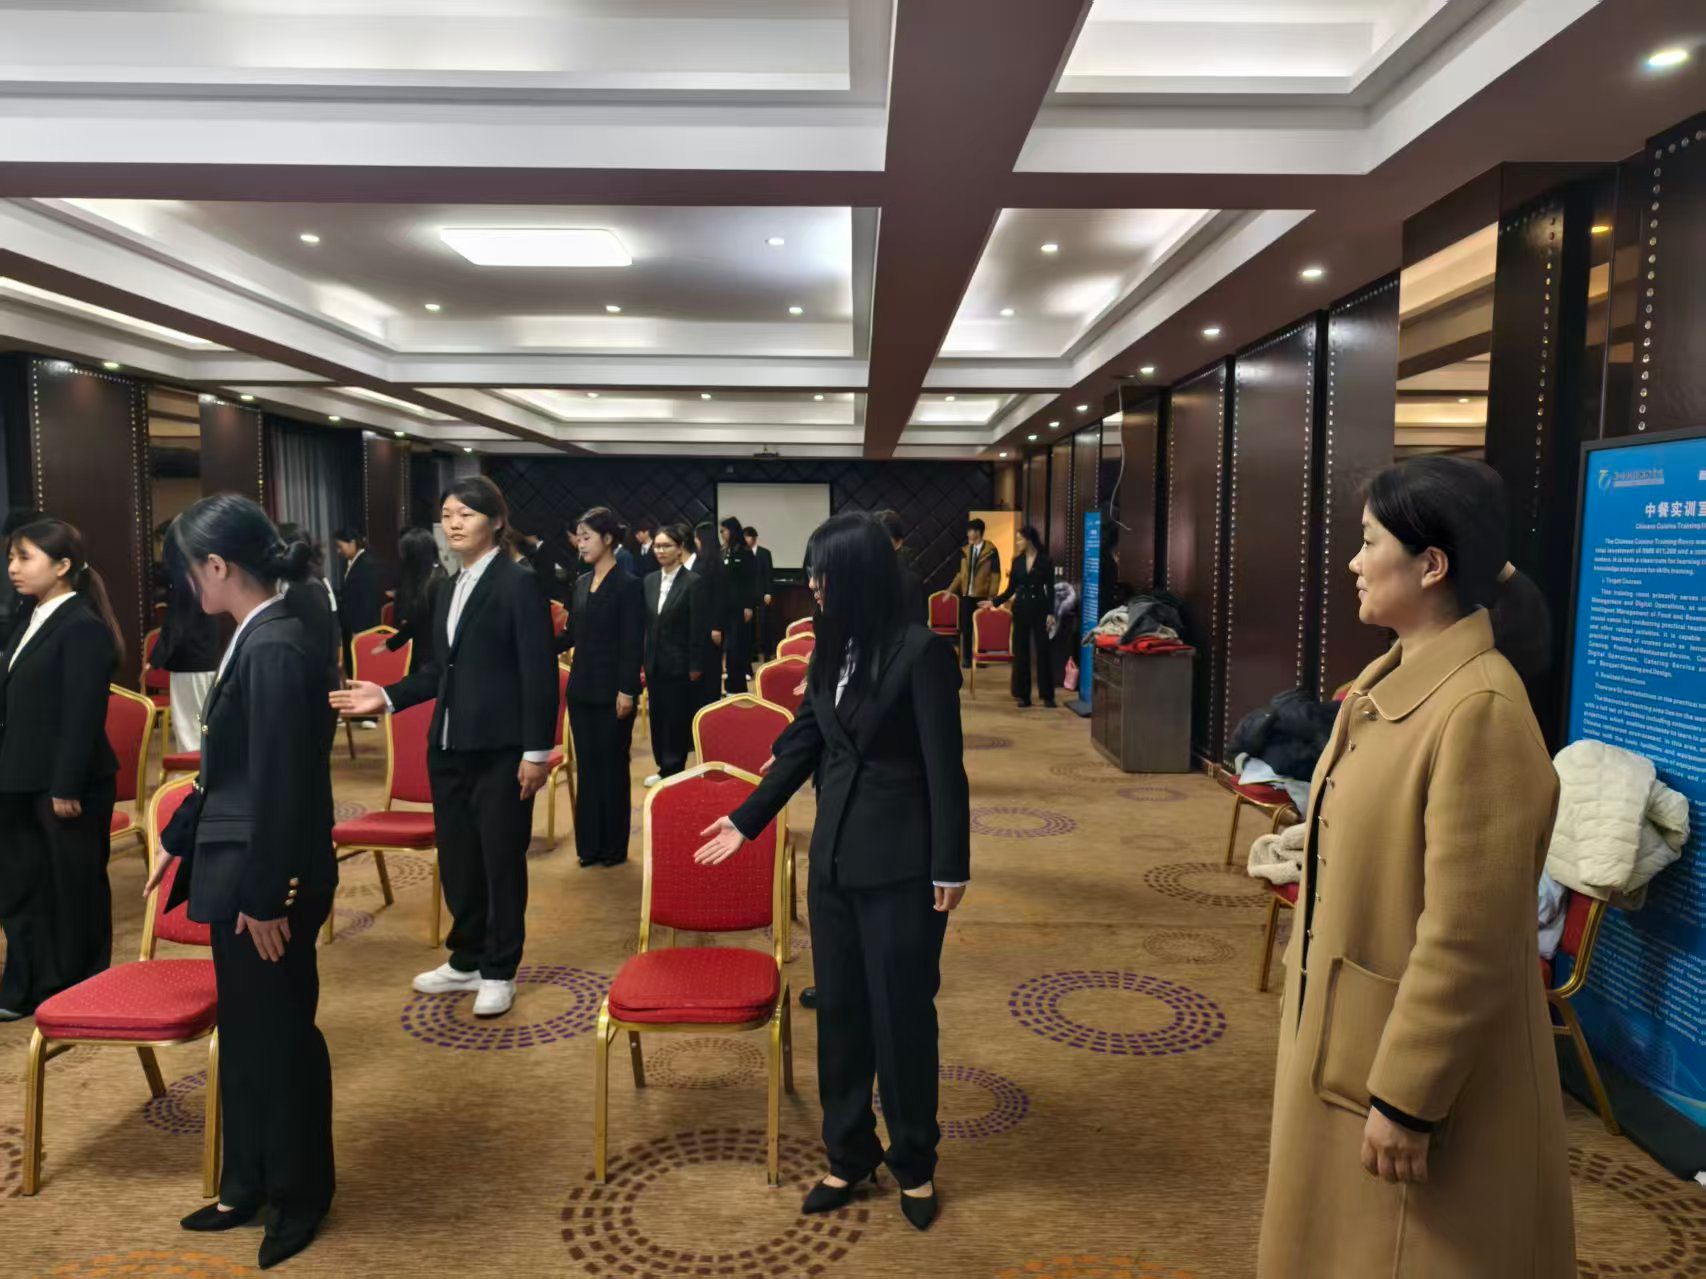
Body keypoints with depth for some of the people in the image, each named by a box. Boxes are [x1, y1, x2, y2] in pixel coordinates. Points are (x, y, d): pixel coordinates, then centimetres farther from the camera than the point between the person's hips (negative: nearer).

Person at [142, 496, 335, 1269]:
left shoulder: (276, 649, -23)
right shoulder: (258, 639, 8)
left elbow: (282, 785, -23)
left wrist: (265, 897, -19)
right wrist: (179, 841, 24)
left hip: (268, 882, -9)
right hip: (239, 871, 9)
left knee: (281, 1035, 8)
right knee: (244, 1033, 20)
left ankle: (299, 1195, 28)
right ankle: (249, 1183, 37)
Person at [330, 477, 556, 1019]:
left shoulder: (518, 583, -10)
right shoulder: (449, 589, 13)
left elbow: (539, 673, -13)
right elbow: (442, 669, 17)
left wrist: (536, 750, -16)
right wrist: (388, 697, 4)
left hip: (499, 748, -7)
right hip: (448, 745, 8)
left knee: (501, 859, 4)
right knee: (456, 857, 15)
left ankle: (498, 972, 19)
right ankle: (465, 961, 31)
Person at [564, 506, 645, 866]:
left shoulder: (627, 585, -10)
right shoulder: (581, 583, 10)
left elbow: (633, 643, -14)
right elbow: (572, 634, 15)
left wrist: (627, 690, -18)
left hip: (611, 691, -6)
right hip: (581, 688, 7)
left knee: (612, 767, 3)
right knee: (587, 766, 11)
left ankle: (614, 847, 14)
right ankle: (589, 844, 20)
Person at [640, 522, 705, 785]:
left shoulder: (693, 582, -10)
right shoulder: (649, 581, 8)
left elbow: (698, 629, -12)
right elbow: (646, 623, 10)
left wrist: (696, 666, -13)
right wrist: (643, 659, 7)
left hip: (680, 664, -6)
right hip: (654, 662, 6)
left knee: (678, 718, 2)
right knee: (658, 716, 12)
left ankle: (675, 770, 12)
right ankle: (665, 768, 24)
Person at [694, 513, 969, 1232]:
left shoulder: (921, 651, -14)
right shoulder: (831, 650, 6)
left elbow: (944, 765, -13)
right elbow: (802, 744, 13)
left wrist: (950, 866, -13)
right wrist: (747, 820, 15)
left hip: (900, 862, -6)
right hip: (833, 854, 6)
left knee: (901, 1010, 7)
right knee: (839, 1007, 14)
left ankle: (914, 1161, 27)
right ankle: (849, 1153, 30)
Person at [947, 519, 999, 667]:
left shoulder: (991, 551, -6)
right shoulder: (965, 550, 9)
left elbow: (995, 575, -6)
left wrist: (992, 596, -11)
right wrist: (951, 589, 8)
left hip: (982, 596, -4)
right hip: (966, 595, 4)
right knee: (966, 628, 5)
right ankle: (967, 657, 14)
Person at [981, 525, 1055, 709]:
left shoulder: (1046, 561, -4)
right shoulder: (1017, 561, 7)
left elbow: (1050, 589, -4)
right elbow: (1011, 589, 8)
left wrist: (1051, 613, -10)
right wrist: (994, 602, -2)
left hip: (1039, 608, -4)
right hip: (1020, 608, 4)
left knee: (1042, 650, -2)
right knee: (1020, 651, 4)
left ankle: (1047, 695, 5)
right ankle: (1023, 694, 10)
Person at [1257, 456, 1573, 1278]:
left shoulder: (1479, 710, -25)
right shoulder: (1386, 683, 4)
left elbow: (1467, 938, -25)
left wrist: (1405, 1099, -19)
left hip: (1418, 1066, -9)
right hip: (1347, 1036, 9)